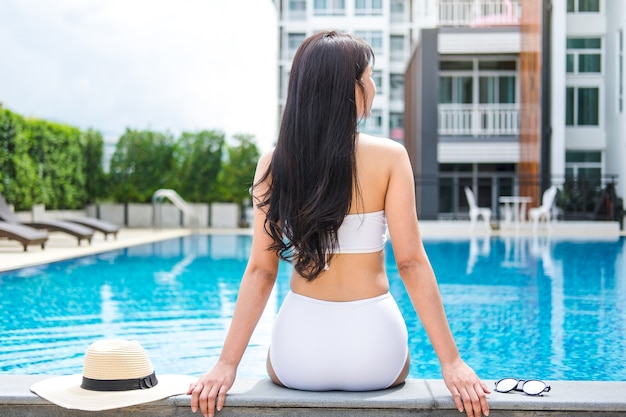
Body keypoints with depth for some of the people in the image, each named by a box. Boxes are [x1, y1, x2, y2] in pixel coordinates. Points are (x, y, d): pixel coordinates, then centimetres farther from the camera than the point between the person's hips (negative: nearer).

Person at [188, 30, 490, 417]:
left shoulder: (274, 164, -3)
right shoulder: (389, 157, -8)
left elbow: (261, 270, -6)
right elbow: (411, 261, -12)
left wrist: (228, 364, -2)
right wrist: (452, 362, -9)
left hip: (298, 359, 1)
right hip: (372, 348, -1)